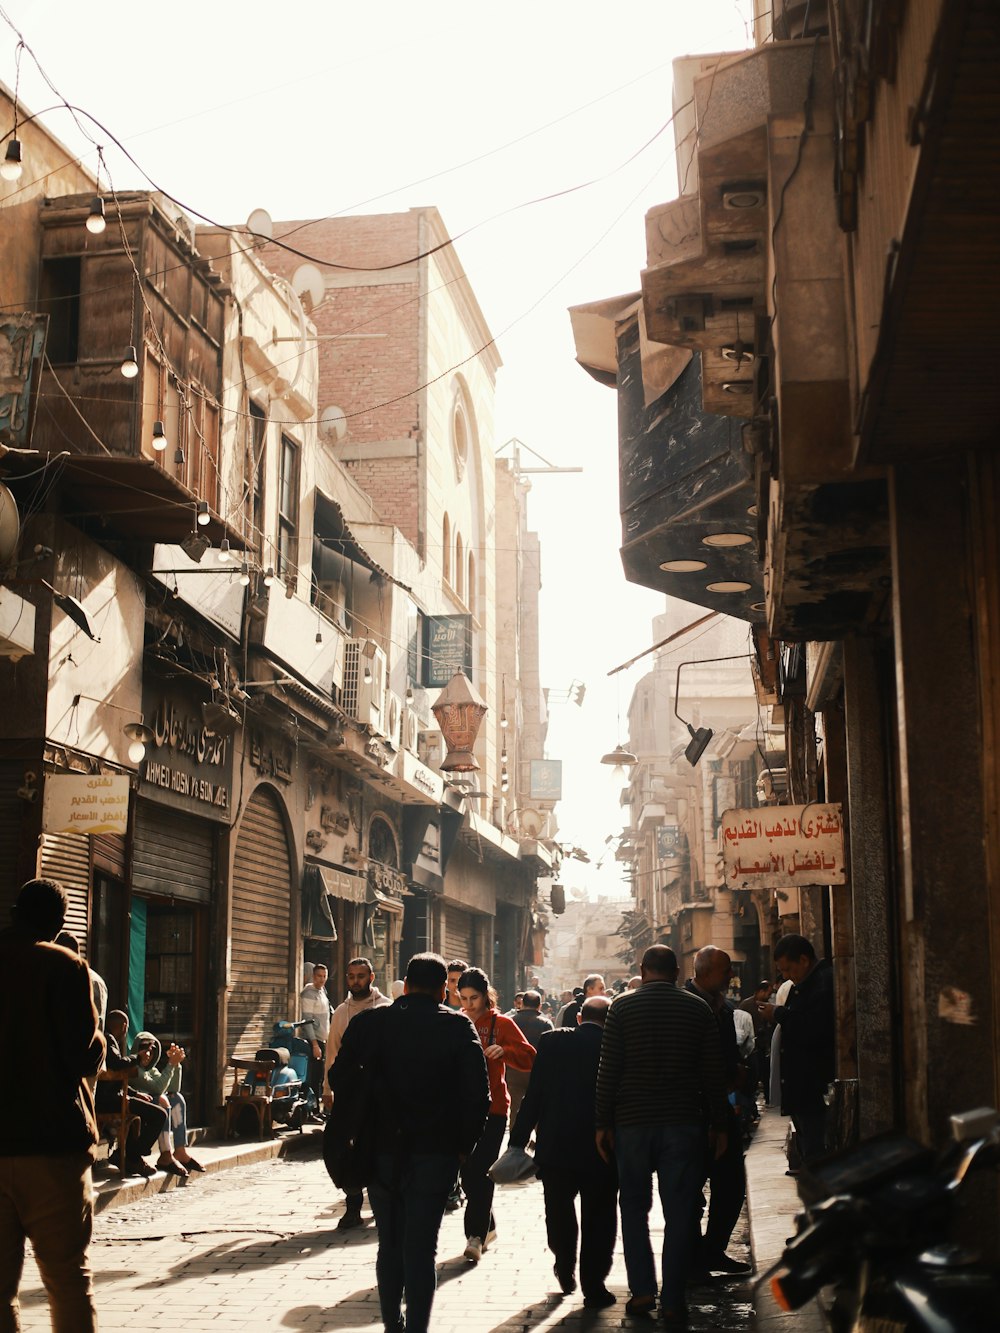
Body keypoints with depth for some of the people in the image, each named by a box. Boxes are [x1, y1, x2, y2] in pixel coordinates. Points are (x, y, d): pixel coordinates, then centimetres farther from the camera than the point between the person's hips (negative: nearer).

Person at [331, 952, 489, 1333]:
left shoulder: (369, 1023, -1)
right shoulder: (458, 1028, -6)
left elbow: (340, 1078, 0)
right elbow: (478, 1094, -9)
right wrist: (464, 1145, 2)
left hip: (381, 1149, 2)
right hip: (435, 1153, -2)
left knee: (390, 1244, 16)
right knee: (421, 1247, 2)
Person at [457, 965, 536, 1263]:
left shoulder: (501, 1024, -1)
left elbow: (529, 1057, -9)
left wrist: (504, 1051, -26)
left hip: (492, 1107, -4)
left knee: (480, 1173, -11)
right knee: (467, 1173, 9)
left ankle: (476, 1237, -10)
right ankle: (486, 1227, 27)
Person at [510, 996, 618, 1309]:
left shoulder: (552, 1041, -4)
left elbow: (533, 1096, -5)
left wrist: (518, 1141, -1)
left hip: (555, 1146, 1)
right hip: (602, 1151, -1)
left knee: (559, 1211, 23)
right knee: (598, 1219, 11)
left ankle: (565, 1271, 36)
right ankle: (593, 1288, 12)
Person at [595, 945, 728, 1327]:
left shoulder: (622, 1007, -1)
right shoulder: (698, 1009, 2)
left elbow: (608, 1070, -3)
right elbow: (714, 1073, 2)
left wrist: (603, 1123, 3)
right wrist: (719, 1125, 8)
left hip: (633, 1123, 0)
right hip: (684, 1123, 0)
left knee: (634, 1207, 14)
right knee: (679, 1213, 4)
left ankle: (642, 1291, 7)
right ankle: (672, 1303, 4)